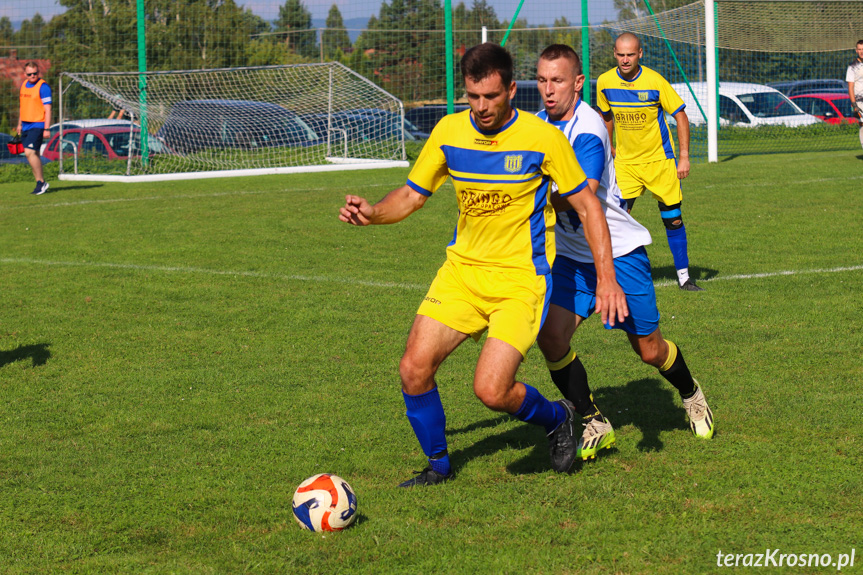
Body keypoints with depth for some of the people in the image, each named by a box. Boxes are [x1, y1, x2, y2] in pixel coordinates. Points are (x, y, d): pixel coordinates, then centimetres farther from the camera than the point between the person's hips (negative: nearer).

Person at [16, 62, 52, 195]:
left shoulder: (43, 87, -11)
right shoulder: (24, 85, 12)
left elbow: (47, 109, -14)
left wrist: (46, 129, -18)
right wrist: (20, 124, 24)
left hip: (37, 125, -8)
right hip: (26, 126, 8)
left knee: (29, 152, -17)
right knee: (33, 154, 9)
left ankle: (41, 182, -9)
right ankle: (40, 185, 14)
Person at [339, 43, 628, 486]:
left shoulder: (542, 138, -12)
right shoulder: (449, 132, -1)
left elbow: (587, 207, -4)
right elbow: (412, 195, 11)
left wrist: (607, 281, -9)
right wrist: (372, 213, -11)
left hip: (520, 279, -4)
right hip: (462, 269, 5)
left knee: (491, 390, -18)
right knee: (414, 370, -8)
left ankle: (556, 419, 15)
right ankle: (437, 465, 16)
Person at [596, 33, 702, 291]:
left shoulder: (654, 81, -16)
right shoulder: (605, 82, -6)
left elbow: (680, 115, -9)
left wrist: (684, 157, -12)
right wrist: (608, 146, 17)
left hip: (659, 160, -2)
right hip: (625, 161, 2)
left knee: (672, 218, 2)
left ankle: (684, 276, 14)